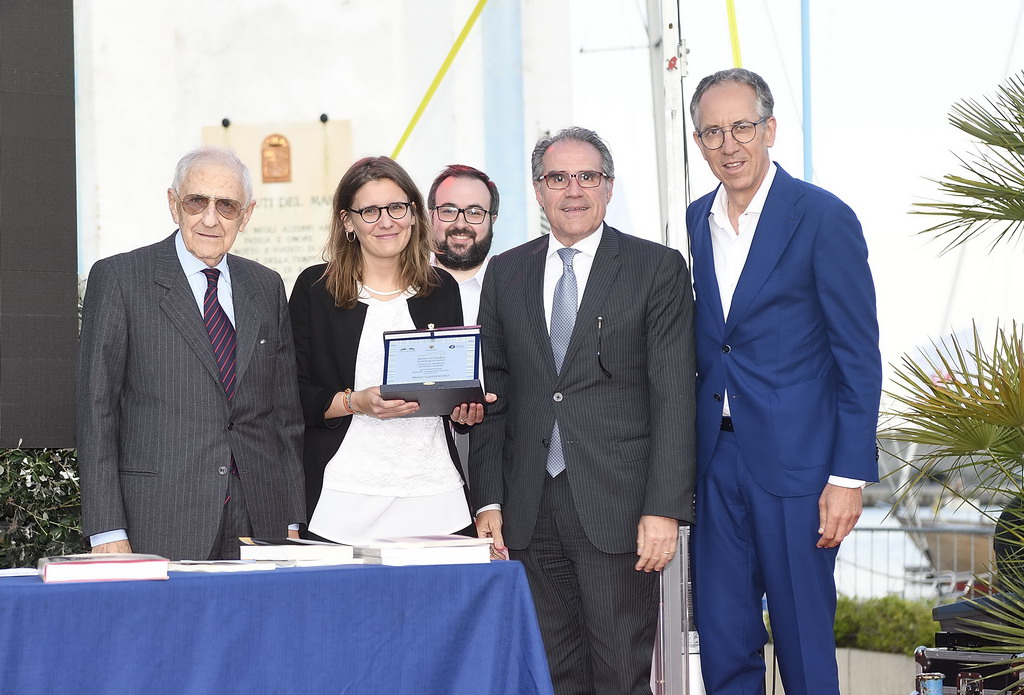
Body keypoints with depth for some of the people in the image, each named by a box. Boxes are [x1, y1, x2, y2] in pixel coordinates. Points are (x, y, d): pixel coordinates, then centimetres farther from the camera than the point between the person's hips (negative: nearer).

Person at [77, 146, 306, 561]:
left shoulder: (267, 287, 15)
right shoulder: (119, 278, 0)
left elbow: (285, 410, 15)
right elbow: (96, 407, -3)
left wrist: (293, 523, 8)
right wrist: (107, 532, -10)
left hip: (259, 519, 4)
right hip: (159, 524, -4)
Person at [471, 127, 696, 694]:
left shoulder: (657, 269, 2)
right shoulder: (505, 274, 13)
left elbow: (674, 396, -4)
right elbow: (491, 396, 13)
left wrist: (663, 509, -12)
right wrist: (488, 501, 3)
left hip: (617, 509, -3)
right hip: (529, 511, 3)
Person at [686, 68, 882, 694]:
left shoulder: (823, 218, -7)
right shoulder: (696, 221, 10)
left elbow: (858, 356, -8)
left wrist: (850, 476, -13)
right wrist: (692, 447, 7)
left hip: (796, 462, -5)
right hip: (717, 459, 5)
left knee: (804, 641, 2)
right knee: (722, 642, 9)